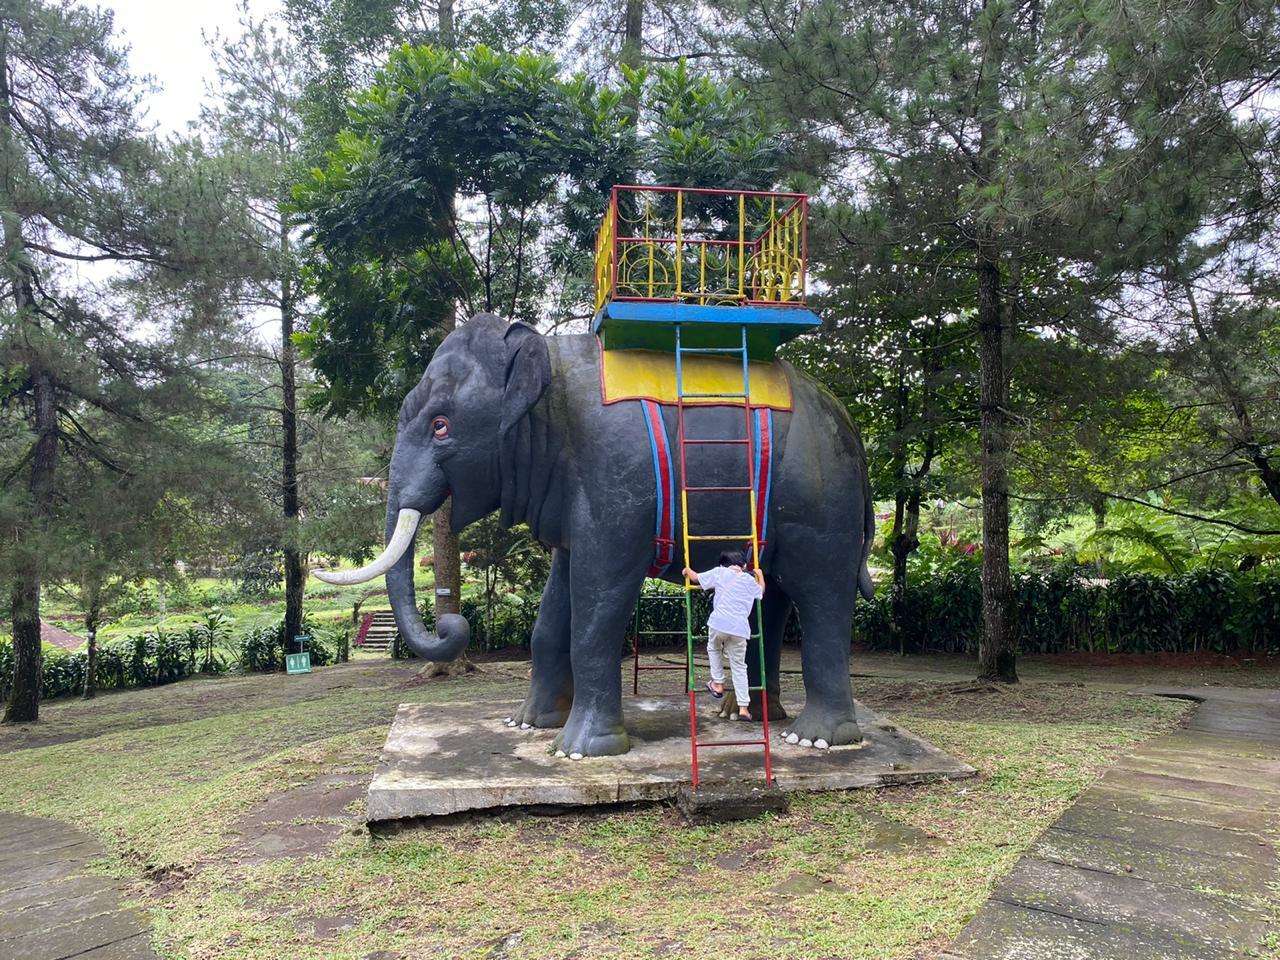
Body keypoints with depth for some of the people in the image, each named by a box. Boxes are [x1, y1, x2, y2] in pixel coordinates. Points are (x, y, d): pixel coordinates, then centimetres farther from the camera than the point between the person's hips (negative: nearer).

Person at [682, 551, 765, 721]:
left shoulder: (719, 572, 9)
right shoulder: (749, 579, 17)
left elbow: (695, 578, 12)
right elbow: (761, 590, 37)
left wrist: (687, 570, 33)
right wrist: (760, 574, 54)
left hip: (719, 623, -2)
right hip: (739, 628, 2)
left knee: (714, 649, 31)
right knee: (739, 666, 10)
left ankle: (718, 684, 26)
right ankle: (743, 707, 6)